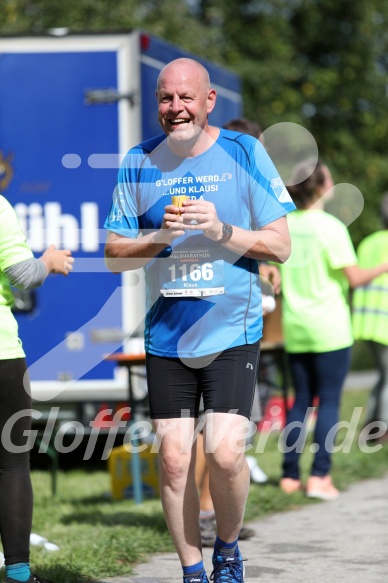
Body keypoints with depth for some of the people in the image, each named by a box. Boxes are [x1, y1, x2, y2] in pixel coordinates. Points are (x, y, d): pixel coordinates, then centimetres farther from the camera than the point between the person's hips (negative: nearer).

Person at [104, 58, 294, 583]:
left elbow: (280, 246, -1)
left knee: (224, 453, -14)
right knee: (174, 458, 1)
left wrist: (220, 230, -16)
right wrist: (160, 237, -12)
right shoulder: (138, 163, 5)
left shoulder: (245, 154, -1)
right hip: (166, 337, 3)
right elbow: (114, 255, 7)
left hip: (232, 332, -2)